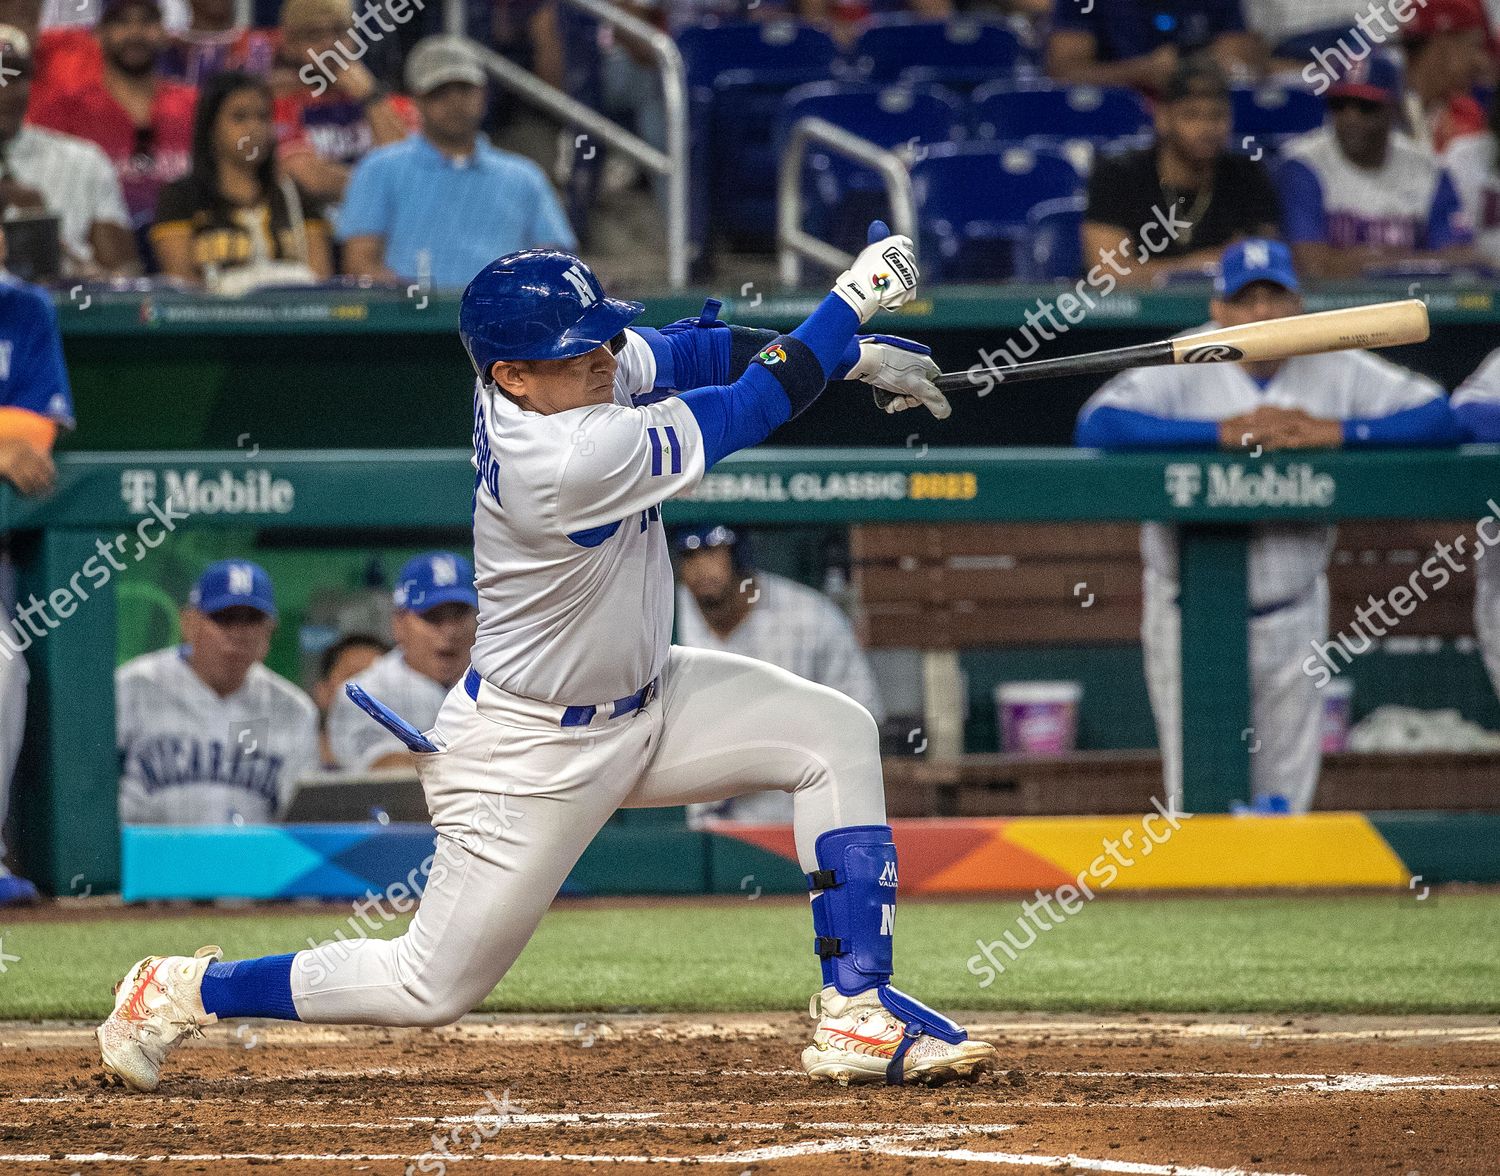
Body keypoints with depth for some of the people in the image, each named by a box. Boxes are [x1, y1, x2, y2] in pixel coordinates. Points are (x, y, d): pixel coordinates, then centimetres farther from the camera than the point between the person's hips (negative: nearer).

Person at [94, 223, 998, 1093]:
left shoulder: (560, 377, -10)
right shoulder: (568, 460, -34)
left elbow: (688, 353, 6)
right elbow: (753, 409, -28)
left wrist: (845, 355, -6)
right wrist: (854, 299, -17)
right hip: (535, 752, -10)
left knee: (836, 735, 1)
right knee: (432, 990, 0)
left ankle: (855, 1019, 1)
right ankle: (185, 994, 18)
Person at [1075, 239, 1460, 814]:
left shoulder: (1335, 368, -4)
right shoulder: (1184, 367, -11)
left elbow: (1438, 416, -11)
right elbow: (1097, 424, -26)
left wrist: (1333, 432, -24)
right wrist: (1225, 432, -30)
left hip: (1291, 616, 3)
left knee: (1285, 799, 11)